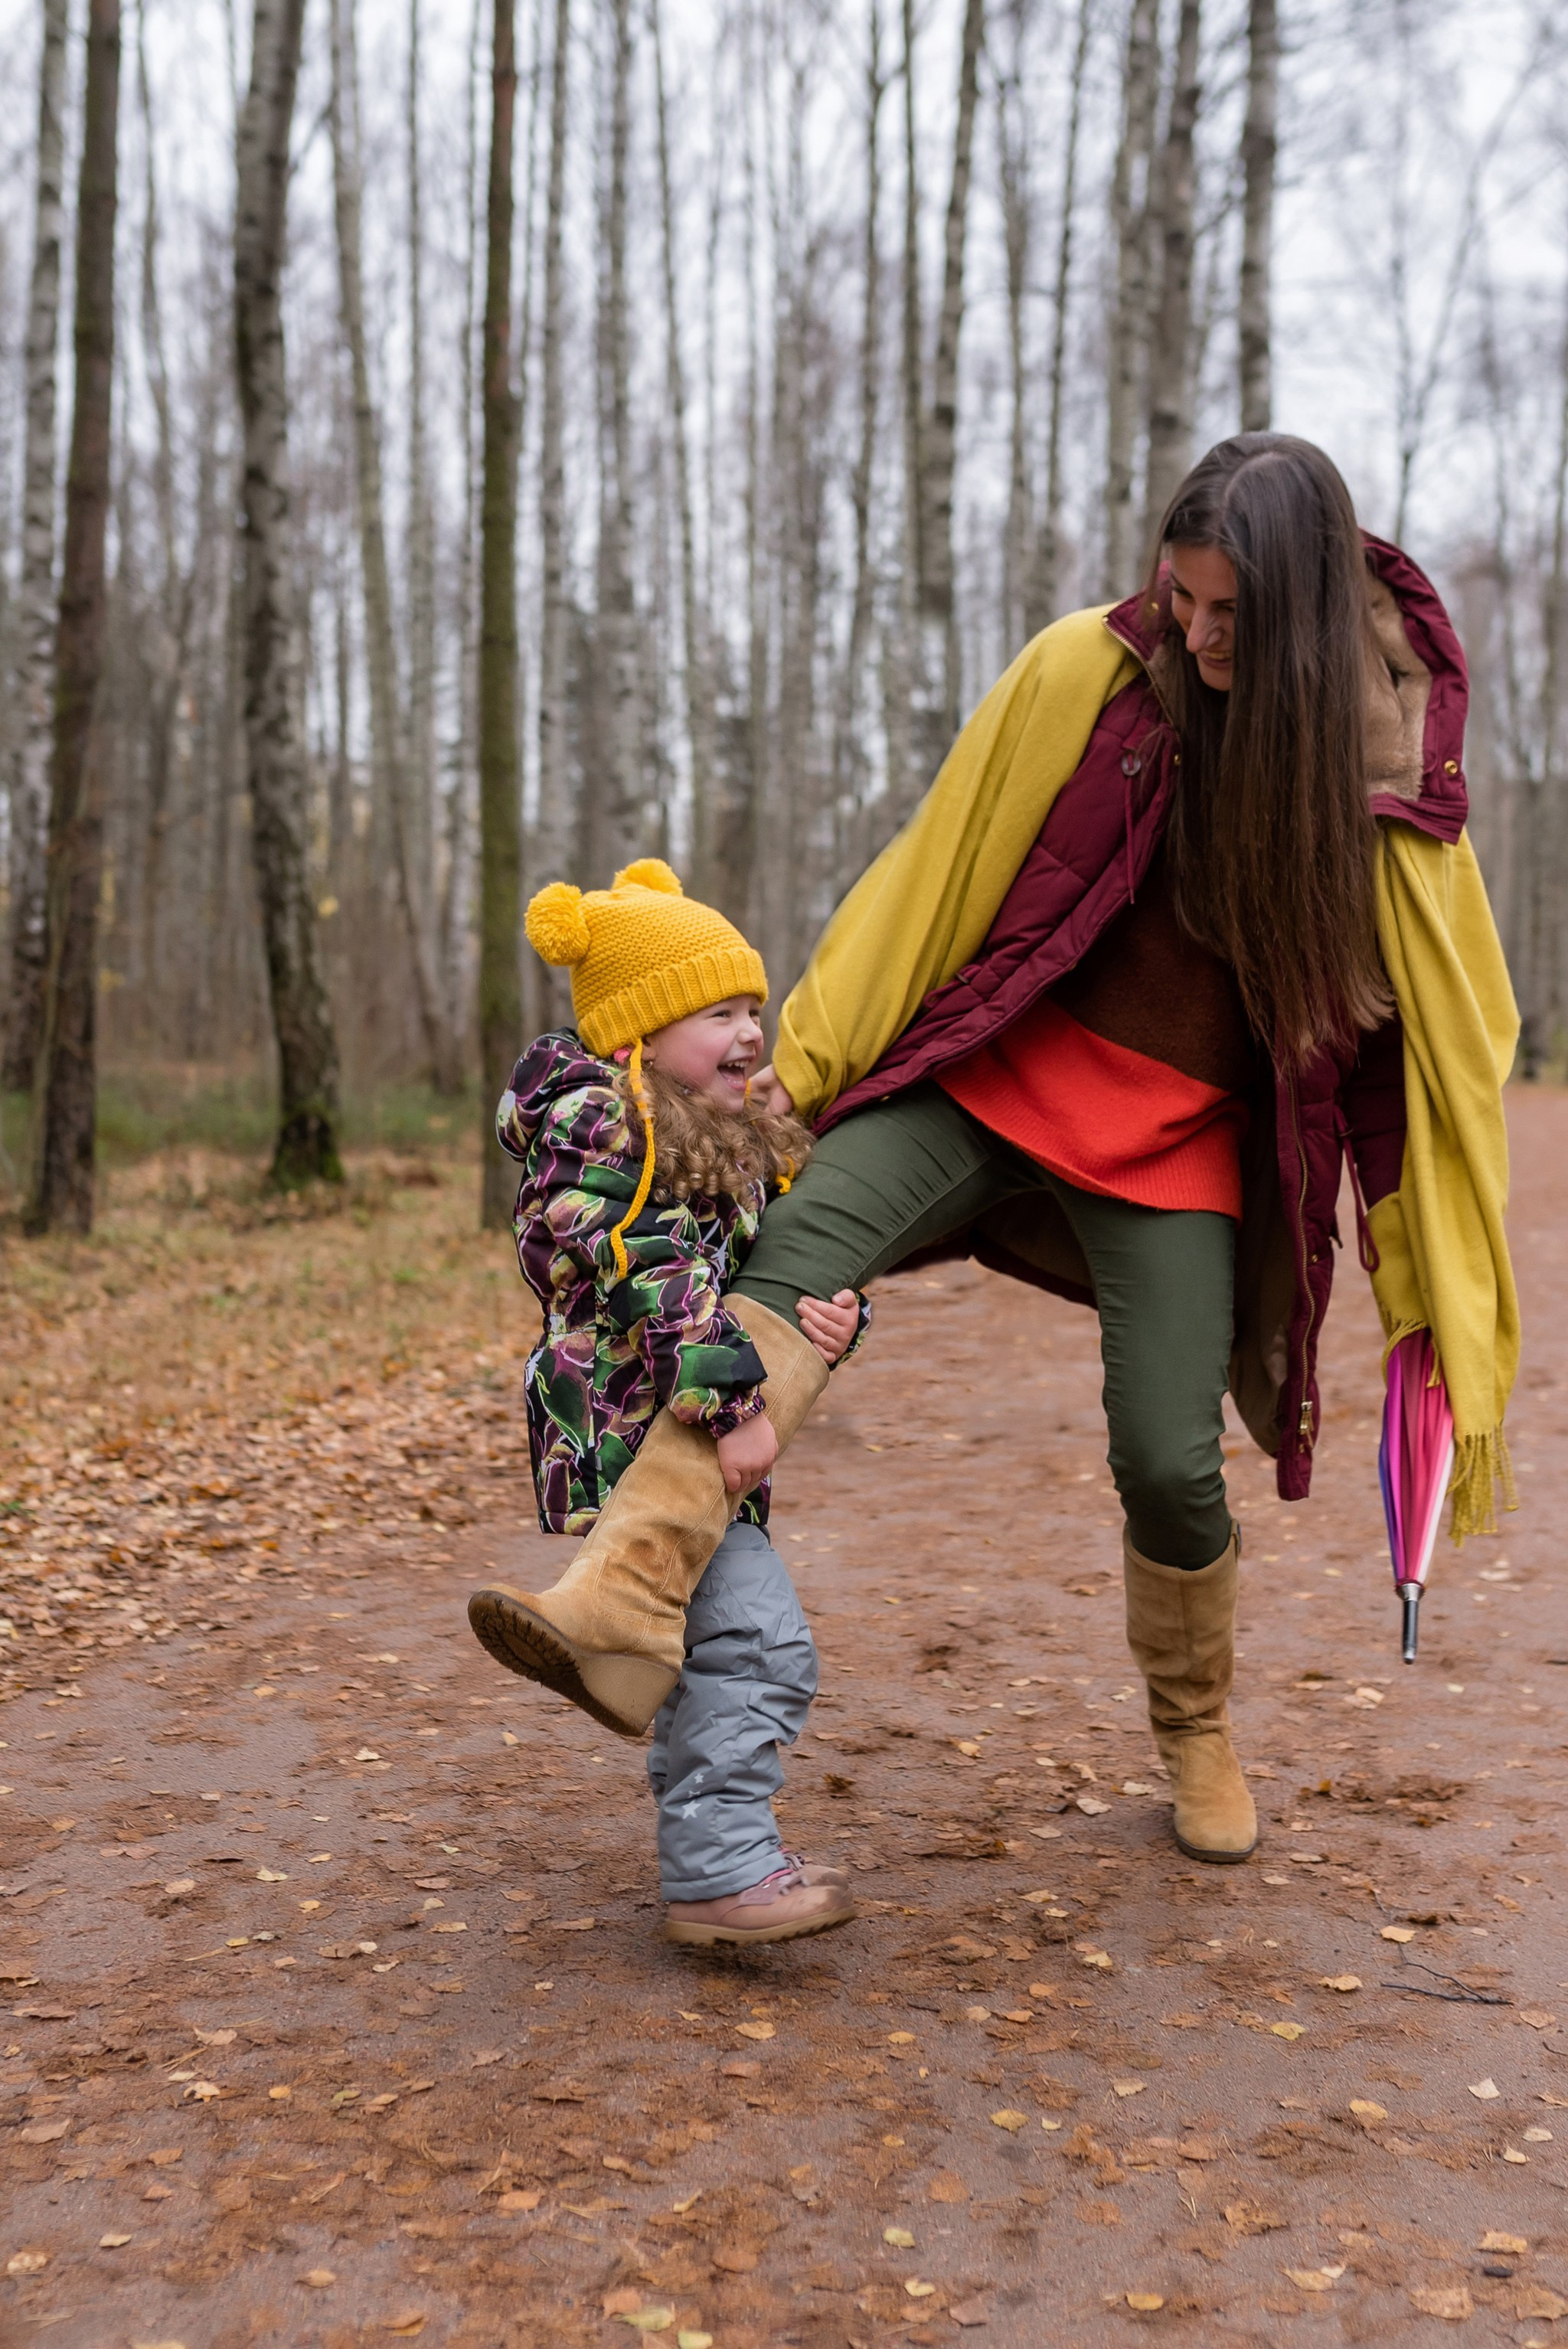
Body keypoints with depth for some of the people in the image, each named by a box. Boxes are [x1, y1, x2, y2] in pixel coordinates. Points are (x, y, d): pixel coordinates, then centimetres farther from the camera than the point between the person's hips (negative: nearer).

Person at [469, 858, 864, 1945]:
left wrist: (833, 1316, -8)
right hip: (631, 1440, -10)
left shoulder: (745, 1140, 15)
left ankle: (707, 1838, 35)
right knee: (758, 1642, -15)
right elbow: (654, 1277, -24)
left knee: (716, 1642, 19)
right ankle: (718, 1873, -6)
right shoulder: (601, 1128, -15)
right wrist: (731, 1402, -29)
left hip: (704, 1444, 10)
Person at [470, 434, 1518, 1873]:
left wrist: (1441, 1283, 0)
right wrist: (809, 1055, 1)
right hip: (1010, 1068, 1)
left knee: (1170, 1463, -3)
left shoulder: (1389, 755, -8)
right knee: (803, 1243, -26)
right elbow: (940, 873, -1)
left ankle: (1197, 1729, 28)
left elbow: (1443, 1018, -1)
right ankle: (628, 1590, -35)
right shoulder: (1086, 672, -9)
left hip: (1185, 1134, 0)